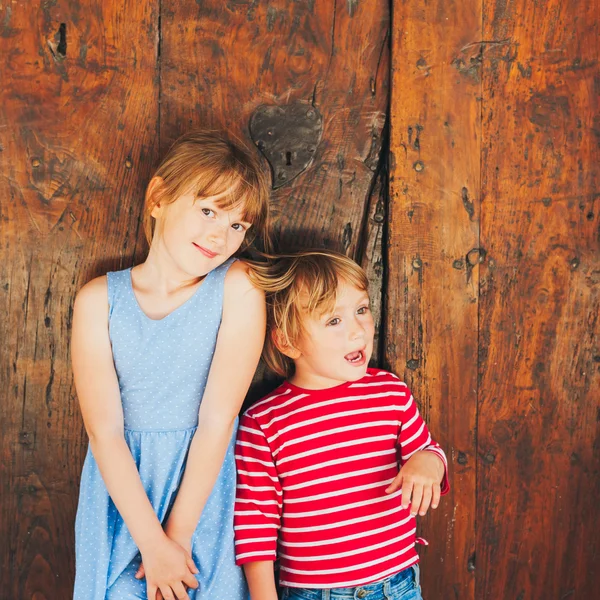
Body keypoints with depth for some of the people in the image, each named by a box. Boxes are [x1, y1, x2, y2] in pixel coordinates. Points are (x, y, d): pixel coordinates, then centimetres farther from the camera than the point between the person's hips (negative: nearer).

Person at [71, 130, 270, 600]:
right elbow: (104, 429, -12)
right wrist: (151, 541, -17)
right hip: (123, 498, 1)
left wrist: (177, 534, -13)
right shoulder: (100, 299, -6)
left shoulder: (238, 287, -11)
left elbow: (218, 419, -14)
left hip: (206, 498, -1)